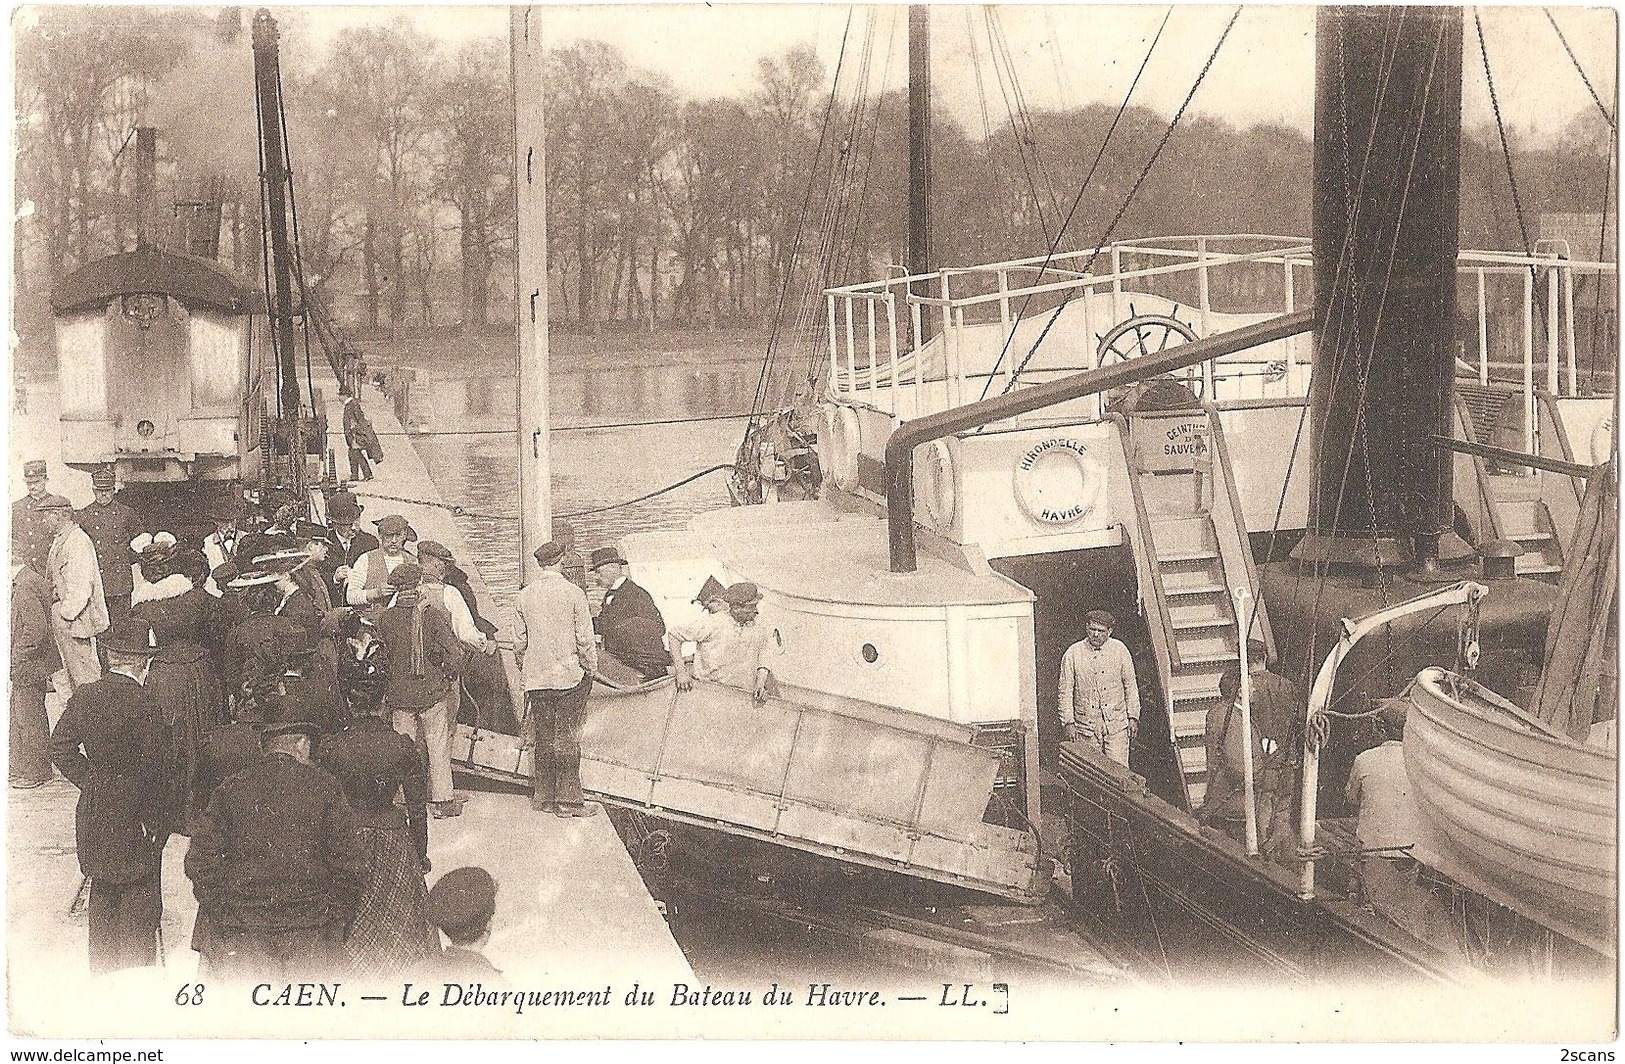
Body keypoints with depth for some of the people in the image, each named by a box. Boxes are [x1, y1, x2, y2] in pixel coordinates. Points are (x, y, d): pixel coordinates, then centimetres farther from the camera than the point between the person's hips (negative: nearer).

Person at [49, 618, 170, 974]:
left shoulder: (84, 695, -2)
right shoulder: (143, 703, -20)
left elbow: (61, 748, 3)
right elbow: (153, 767, -19)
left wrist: (91, 782, 7)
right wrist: (154, 819, -10)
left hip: (93, 812, 6)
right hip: (135, 817, -6)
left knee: (102, 891, 19)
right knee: (139, 895, 6)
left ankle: (102, 967, 31)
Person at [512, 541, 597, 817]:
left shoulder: (524, 595, 3)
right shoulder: (573, 593, -8)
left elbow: (519, 641, 8)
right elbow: (585, 639, -7)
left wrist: (524, 670, 20)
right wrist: (591, 670, 5)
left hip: (536, 677, 4)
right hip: (569, 675, -4)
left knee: (542, 736, 10)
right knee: (567, 737, -1)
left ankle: (543, 796, 15)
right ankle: (568, 800, 0)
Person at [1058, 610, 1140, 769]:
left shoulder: (1119, 650, 2)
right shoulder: (1073, 654, -2)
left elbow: (1130, 686, 9)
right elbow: (1066, 691, 2)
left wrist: (1133, 717, 6)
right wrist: (1068, 722, -3)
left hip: (1116, 722, 0)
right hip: (1086, 724, 0)